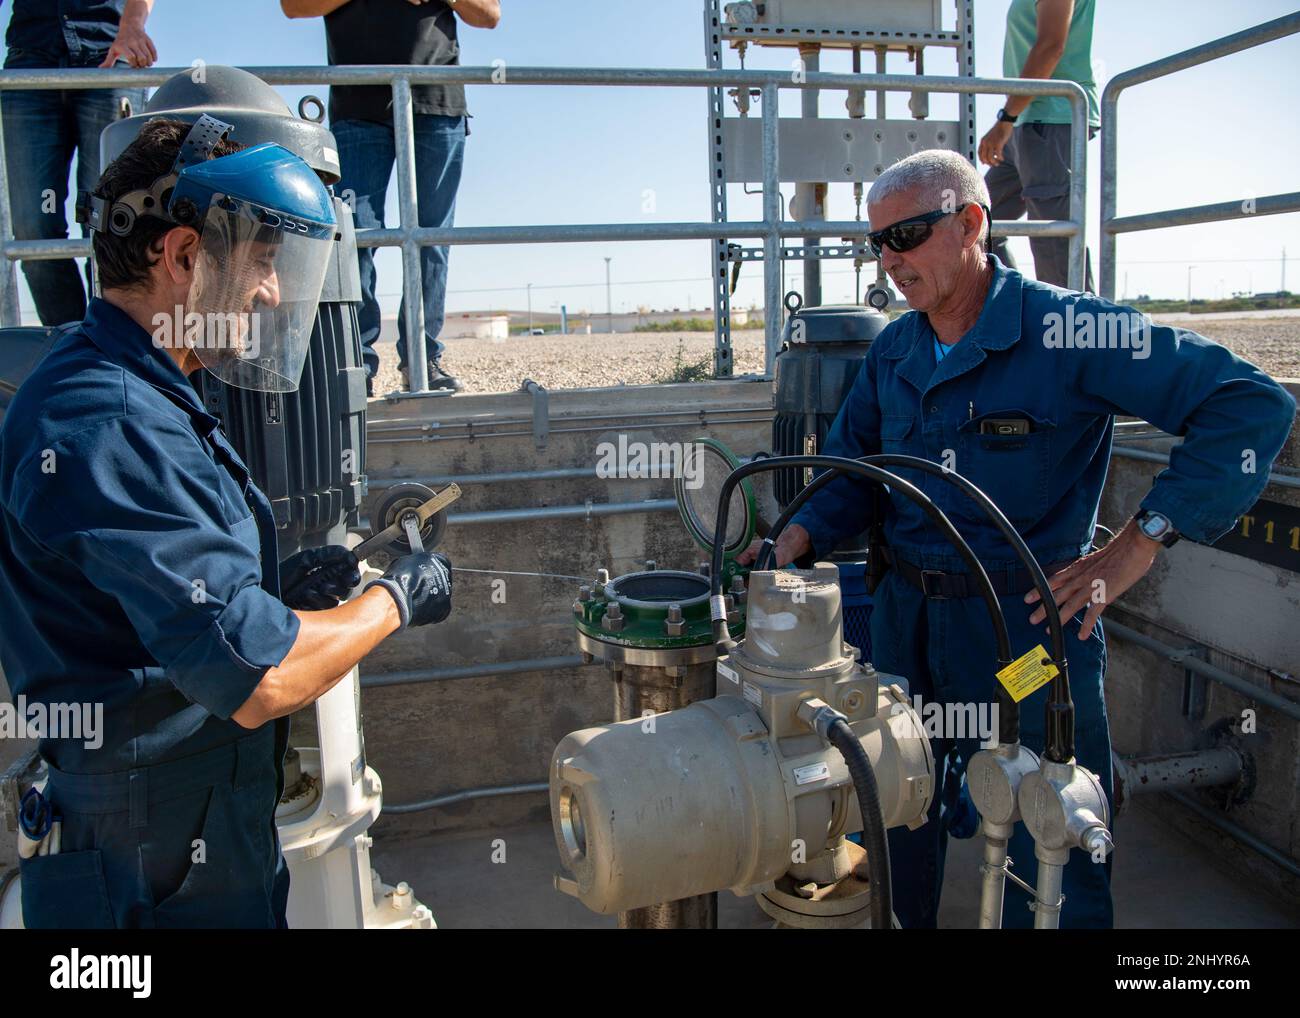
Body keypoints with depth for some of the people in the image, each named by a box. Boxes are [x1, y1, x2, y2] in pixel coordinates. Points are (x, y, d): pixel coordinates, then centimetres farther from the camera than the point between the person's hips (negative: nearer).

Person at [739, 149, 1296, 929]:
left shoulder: (1065, 329, -14)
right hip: (907, 616, 6)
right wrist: (801, 535, -6)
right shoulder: (892, 353, 6)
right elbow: (852, 471, 14)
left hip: (1031, 621, -5)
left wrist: (1138, 545, -20)